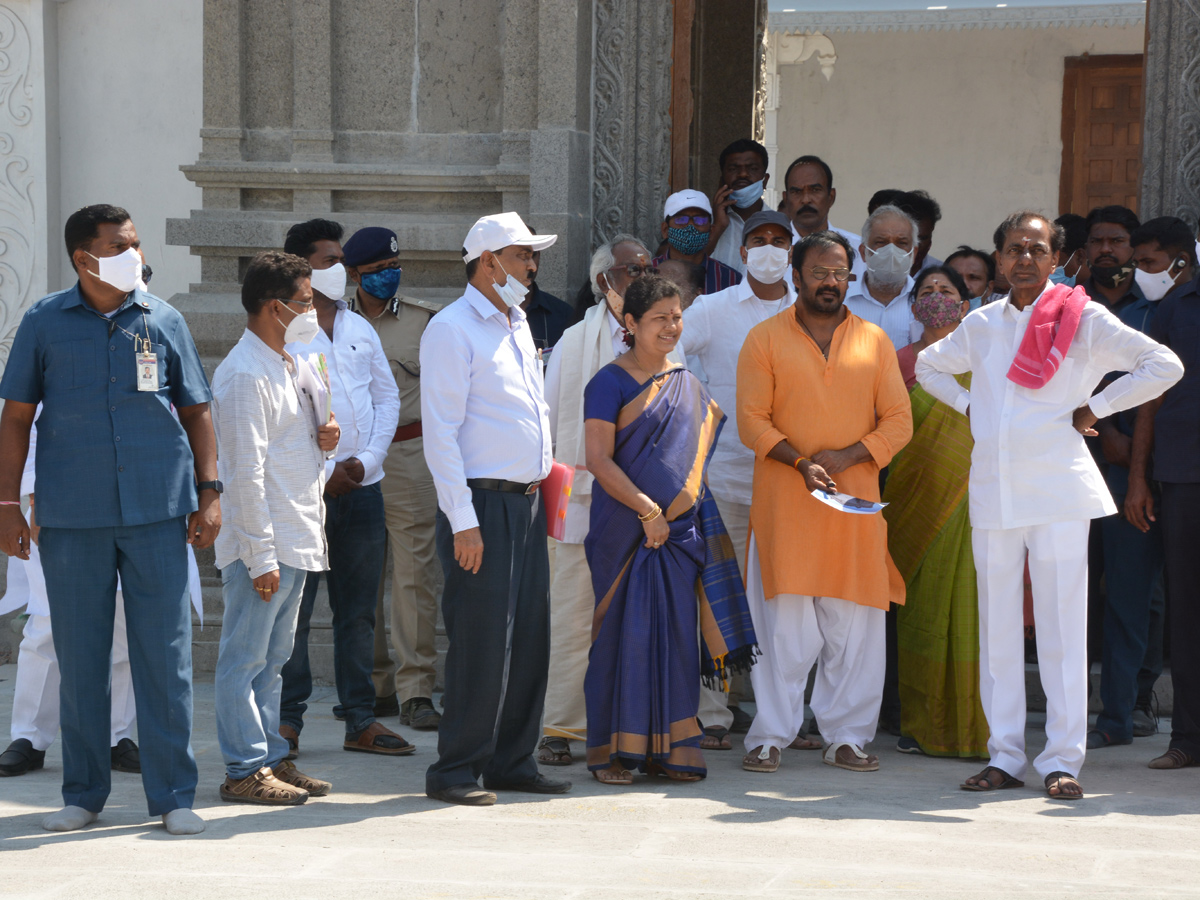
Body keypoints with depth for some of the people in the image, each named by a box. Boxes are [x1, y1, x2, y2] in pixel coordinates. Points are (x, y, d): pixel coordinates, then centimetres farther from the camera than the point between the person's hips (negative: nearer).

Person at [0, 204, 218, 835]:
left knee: (165, 654, -1)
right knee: (79, 658, 6)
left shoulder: (163, 321, 7)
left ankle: (173, 795, 5)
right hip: (71, 518, 0)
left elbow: (196, 410, 12)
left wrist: (209, 491, 3)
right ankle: (83, 794, 16)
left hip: (158, 512, 0)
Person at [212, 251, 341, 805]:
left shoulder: (289, 365, 15)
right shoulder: (244, 374, -15)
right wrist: (260, 556, -21)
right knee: (244, 660, -3)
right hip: (261, 543, -10)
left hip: (296, 540, 10)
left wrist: (324, 437, 4)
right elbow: (246, 472, -19)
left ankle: (271, 758, 20)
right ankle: (244, 770, 0)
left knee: (273, 658, 14)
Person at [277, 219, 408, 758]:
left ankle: (360, 719, 13)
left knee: (358, 611, 8)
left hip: (362, 489, 6)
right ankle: (287, 717, 4)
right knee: (293, 609, -3)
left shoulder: (360, 330, 15)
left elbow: (387, 396, 15)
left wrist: (368, 458, 0)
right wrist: (323, 470, -12)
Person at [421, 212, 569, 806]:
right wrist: (463, 522, -17)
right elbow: (440, 432, -13)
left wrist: (547, 477, 16)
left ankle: (512, 761, 17)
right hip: (482, 503, -8)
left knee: (529, 637, 8)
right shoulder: (452, 329, -8)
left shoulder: (518, 326, 18)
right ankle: (455, 772, -2)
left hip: (526, 503, 8)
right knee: (482, 641, -8)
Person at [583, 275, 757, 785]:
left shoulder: (686, 384, 14)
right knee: (625, 632, -5)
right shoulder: (611, 382, -5)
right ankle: (613, 752, 2)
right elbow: (599, 460, -12)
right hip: (627, 527, -5)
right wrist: (648, 510, -16)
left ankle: (667, 750, 9)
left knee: (676, 633, 3)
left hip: (680, 527, 5)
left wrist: (686, 505, 12)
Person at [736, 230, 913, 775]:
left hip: (856, 503, 2)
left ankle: (846, 736, 9)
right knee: (784, 622, -4)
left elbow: (898, 421, 8)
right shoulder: (765, 339, 5)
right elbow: (752, 421, -1)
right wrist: (801, 463, -15)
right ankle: (770, 736, 3)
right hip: (783, 503, -2)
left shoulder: (874, 341, 11)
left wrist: (847, 456, -8)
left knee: (855, 623, 1)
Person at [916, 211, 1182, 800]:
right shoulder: (980, 325, 12)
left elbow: (1164, 365, -5)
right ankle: (1005, 757, 10)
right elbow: (928, 366, 30)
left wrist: (1093, 408, -6)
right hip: (992, 494, 4)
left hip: (1058, 492, -4)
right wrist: (968, 405, 14)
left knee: (1062, 627, -5)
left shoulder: (1084, 320, -1)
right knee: (996, 627, 4)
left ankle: (1062, 761, -1)